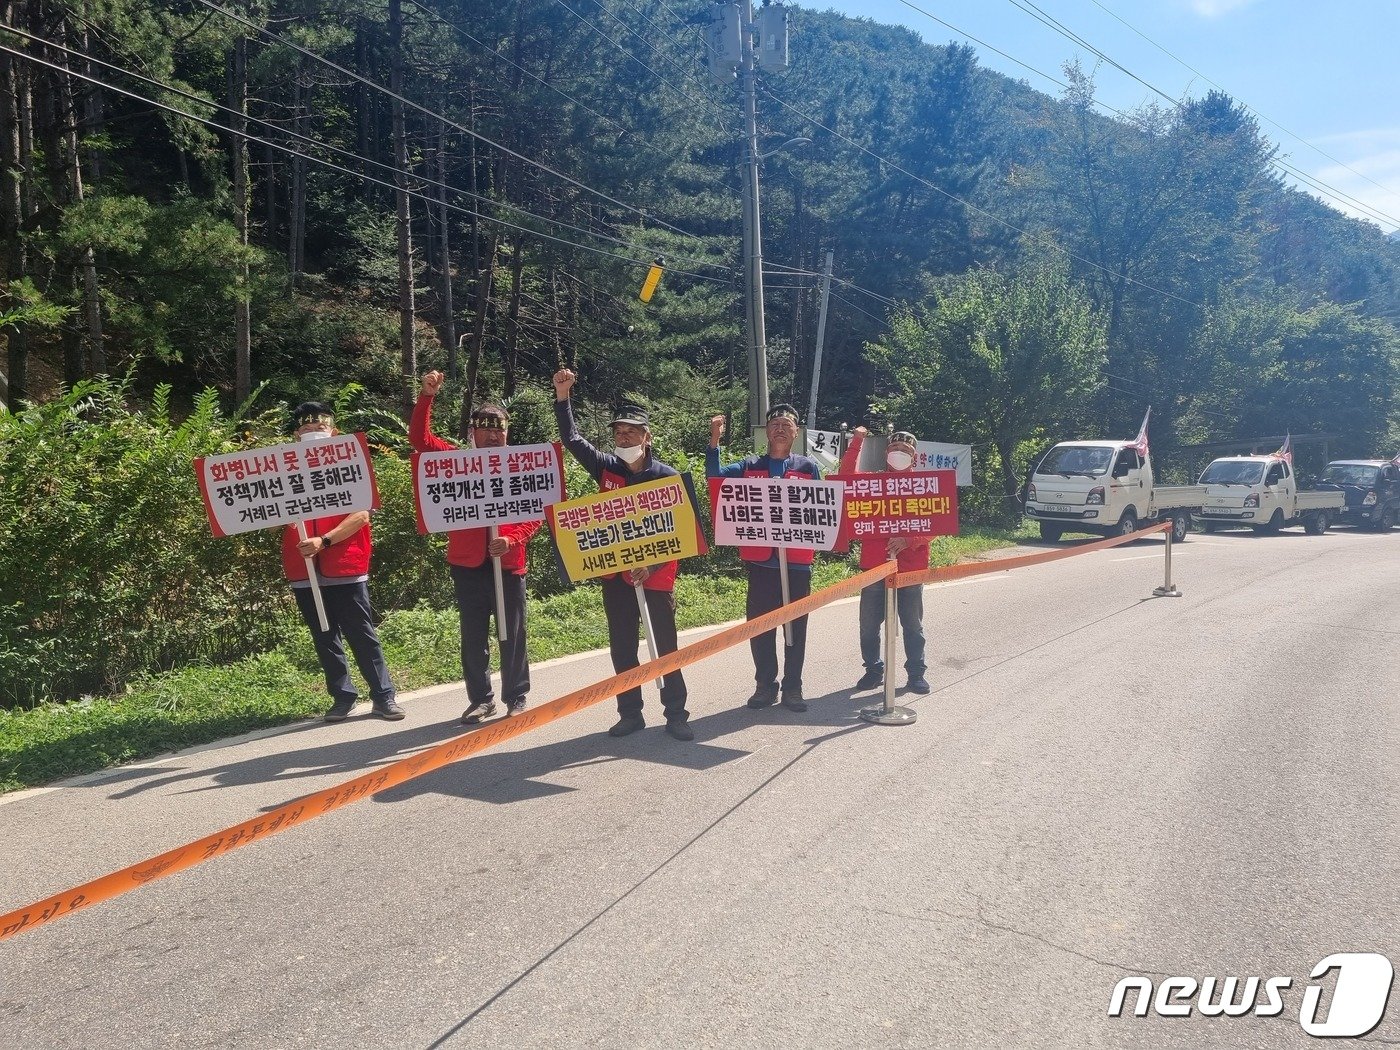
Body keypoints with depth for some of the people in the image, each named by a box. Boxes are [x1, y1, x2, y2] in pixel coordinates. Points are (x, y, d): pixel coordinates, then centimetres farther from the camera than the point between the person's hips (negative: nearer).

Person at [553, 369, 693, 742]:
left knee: (665, 646, 4)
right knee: (622, 647, 10)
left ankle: (676, 715, 13)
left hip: (657, 575, -4)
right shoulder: (606, 469, 4)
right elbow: (573, 439, 5)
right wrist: (562, 397, -6)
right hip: (615, 574, 4)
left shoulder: (667, 476, -8)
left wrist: (652, 565, -19)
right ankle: (630, 713, 21)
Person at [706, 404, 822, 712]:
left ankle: (792, 687, 15)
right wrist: (715, 441, -16)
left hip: (797, 560, -1)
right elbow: (716, 476, -5)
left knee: (796, 625, 5)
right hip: (760, 559, 1)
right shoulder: (750, 466, 8)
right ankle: (765, 684, 18)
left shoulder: (809, 468, 7)